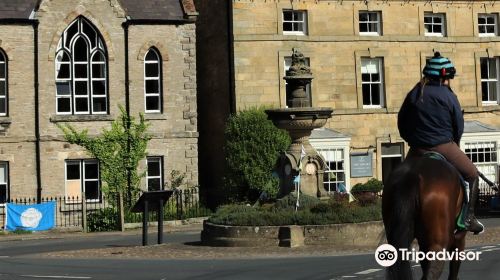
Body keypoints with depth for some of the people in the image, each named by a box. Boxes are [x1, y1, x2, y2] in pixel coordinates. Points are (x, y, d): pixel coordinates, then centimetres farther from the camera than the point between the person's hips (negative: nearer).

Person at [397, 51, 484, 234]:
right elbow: (459, 126, -1)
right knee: (472, 175, 12)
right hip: (443, 147, -4)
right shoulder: (448, 96, -3)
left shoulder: (413, 95, 9)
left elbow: (402, 124, 13)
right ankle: (468, 218, 3)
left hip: (417, 150, 4)